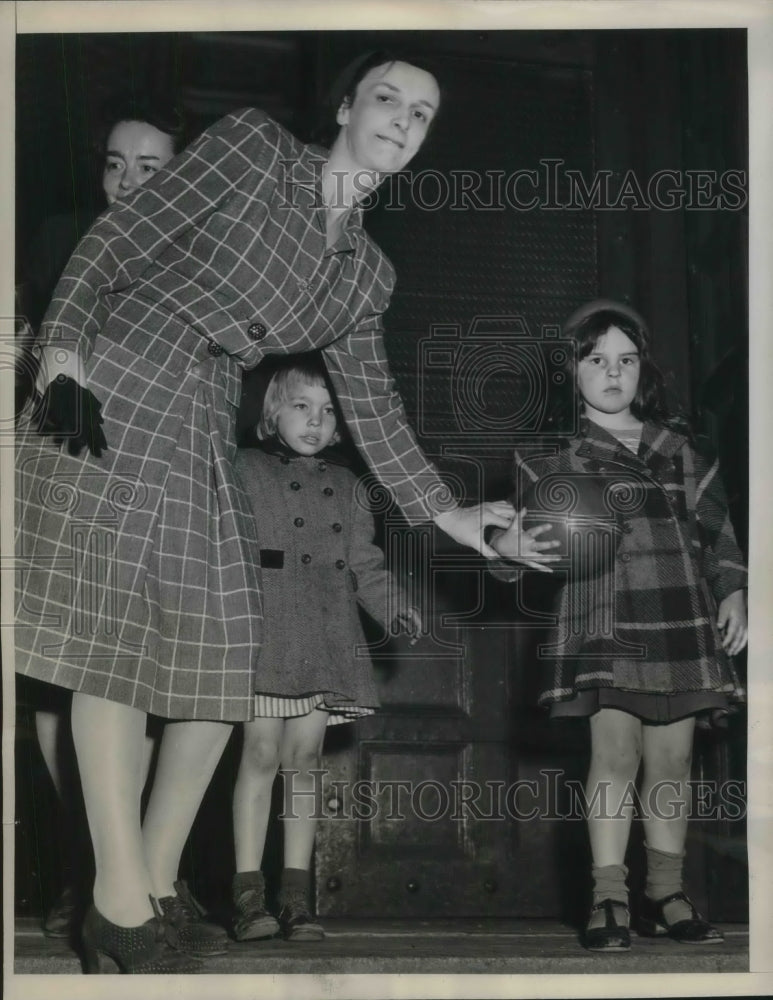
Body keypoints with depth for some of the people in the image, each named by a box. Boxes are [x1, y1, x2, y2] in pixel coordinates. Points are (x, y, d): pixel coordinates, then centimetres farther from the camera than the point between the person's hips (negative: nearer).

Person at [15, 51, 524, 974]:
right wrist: (63, 354, -16)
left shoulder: (367, 271, 17)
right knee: (109, 636, -10)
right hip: (110, 395, -6)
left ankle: (154, 890, 15)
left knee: (221, 657, 2)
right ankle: (123, 908, -7)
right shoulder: (255, 145, 2)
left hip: (202, 437, 7)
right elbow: (116, 239, -3)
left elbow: (371, 406, 16)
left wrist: (447, 513, 10)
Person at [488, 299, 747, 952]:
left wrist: (733, 591, 7)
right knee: (615, 754, -12)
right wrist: (506, 547, -16)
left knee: (672, 762, 6)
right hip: (605, 622, -3)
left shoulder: (676, 446, 13)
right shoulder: (555, 455, 5)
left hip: (682, 622, 3)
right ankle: (609, 899, -5)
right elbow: (527, 536, 6)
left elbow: (715, 526, 17)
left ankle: (666, 893, 18)